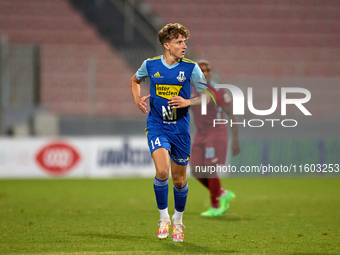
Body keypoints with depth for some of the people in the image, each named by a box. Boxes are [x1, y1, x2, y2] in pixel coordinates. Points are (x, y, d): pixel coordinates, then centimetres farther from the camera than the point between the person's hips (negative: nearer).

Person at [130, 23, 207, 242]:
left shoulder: (191, 68, -6)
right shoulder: (150, 65, -3)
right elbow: (135, 80, 18)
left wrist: (187, 102, -19)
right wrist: (137, 99, 0)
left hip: (180, 128, 1)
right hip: (157, 127, -1)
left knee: (179, 180, 9)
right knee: (162, 171, -22)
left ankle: (178, 220, 32)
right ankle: (164, 217, -2)